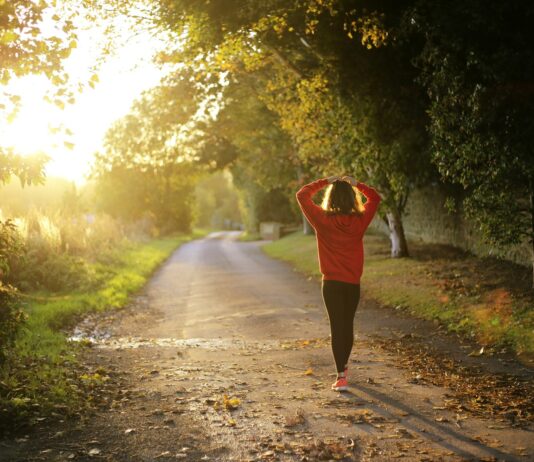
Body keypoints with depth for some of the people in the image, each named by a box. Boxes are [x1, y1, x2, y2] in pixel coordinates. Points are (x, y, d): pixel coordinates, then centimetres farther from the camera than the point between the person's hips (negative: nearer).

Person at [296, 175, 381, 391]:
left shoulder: (323, 220, -11)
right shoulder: (359, 220, -5)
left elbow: (302, 195, 0)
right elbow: (375, 197, 12)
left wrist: (324, 182, 3)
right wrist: (356, 184, 9)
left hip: (331, 283, -2)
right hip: (353, 283, 3)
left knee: (337, 326, -1)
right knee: (348, 324, 18)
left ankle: (341, 377, -8)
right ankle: (344, 365, 38)